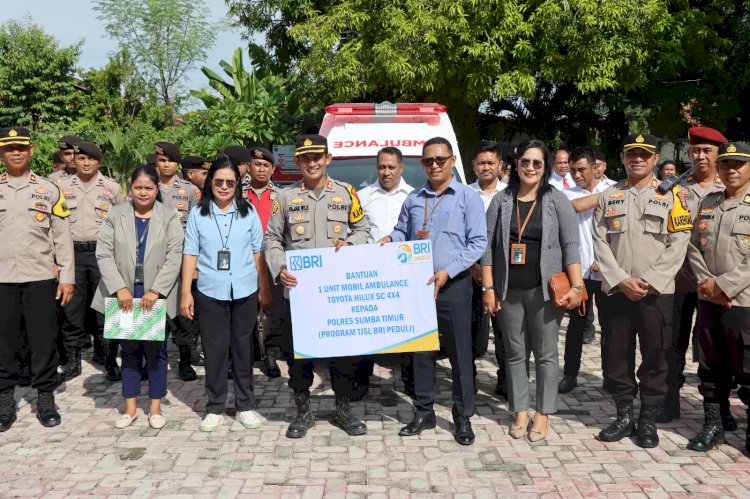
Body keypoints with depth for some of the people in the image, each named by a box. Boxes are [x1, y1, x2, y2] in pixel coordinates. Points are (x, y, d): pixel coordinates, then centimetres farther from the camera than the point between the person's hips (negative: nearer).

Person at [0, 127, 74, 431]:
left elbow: (63, 237, 5)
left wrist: (67, 277, 1)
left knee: (44, 340, 4)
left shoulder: (49, 190, 6)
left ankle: (45, 397, 16)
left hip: (40, 277, -1)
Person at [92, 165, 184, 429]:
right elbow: (104, 253, -2)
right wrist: (119, 288, -13)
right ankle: (130, 407, 20)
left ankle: (156, 407, 18)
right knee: (130, 351, 10)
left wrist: (156, 291, -16)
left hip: (156, 297, -1)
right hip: (125, 297, 1)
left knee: (156, 351, 6)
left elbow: (174, 257, -7)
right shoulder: (116, 214, 5)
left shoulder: (169, 216, 1)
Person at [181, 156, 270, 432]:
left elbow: (258, 252, 7)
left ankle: (245, 406, 20)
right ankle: (215, 408, 17)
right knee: (214, 349, 5)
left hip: (245, 292, 1)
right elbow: (190, 253, 3)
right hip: (210, 292, 0)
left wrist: (264, 287, 5)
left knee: (244, 347, 9)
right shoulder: (198, 213, 3)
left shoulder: (248, 212, 3)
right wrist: (185, 292, -1)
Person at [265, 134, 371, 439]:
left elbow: (362, 229, 13)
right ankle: (303, 412, 22)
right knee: (297, 350, 6)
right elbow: (273, 239, 7)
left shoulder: (346, 193, 5)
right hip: (298, 287, 0)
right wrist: (279, 269, -9)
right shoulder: (286, 196, 5)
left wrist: (350, 244, -8)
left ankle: (343, 409, 24)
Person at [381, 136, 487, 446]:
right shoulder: (413, 199, 10)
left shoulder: (468, 197, -3)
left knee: (460, 353, 2)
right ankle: (423, 413, 24)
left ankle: (463, 418, 16)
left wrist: (447, 271, -16)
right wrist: (389, 240, -2)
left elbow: (478, 242, -8)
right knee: (421, 351, 11)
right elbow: (402, 232, 21)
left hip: (453, 285, -4)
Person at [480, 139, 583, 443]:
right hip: (508, 290, 2)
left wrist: (576, 286, -10)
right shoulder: (501, 201, 5)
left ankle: (543, 414, 17)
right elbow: (488, 245, 4)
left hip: (544, 289, -2)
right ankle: (519, 412, 22)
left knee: (546, 354, 5)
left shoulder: (557, 201, 2)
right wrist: (488, 287, -2)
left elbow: (570, 246, -2)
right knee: (515, 353, 10)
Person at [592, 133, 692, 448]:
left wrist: (648, 281, -12)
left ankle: (648, 420, 18)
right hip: (615, 291, 2)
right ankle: (624, 415, 22)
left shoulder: (671, 195, 4)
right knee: (617, 356, 7)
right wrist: (621, 280, -10)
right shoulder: (608, 196, 10)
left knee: (655, 359, 5)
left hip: (656, 292, -2)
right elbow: (600, 242, 2)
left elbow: (678, 244, -3)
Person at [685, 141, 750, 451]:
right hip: (708, 301, 5)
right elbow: (694, 247, 10)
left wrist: (724, 284, -17)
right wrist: (705, 281, -4)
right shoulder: (708, 203, 11)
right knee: (711, 367, 13)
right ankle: (712, 425, 25)